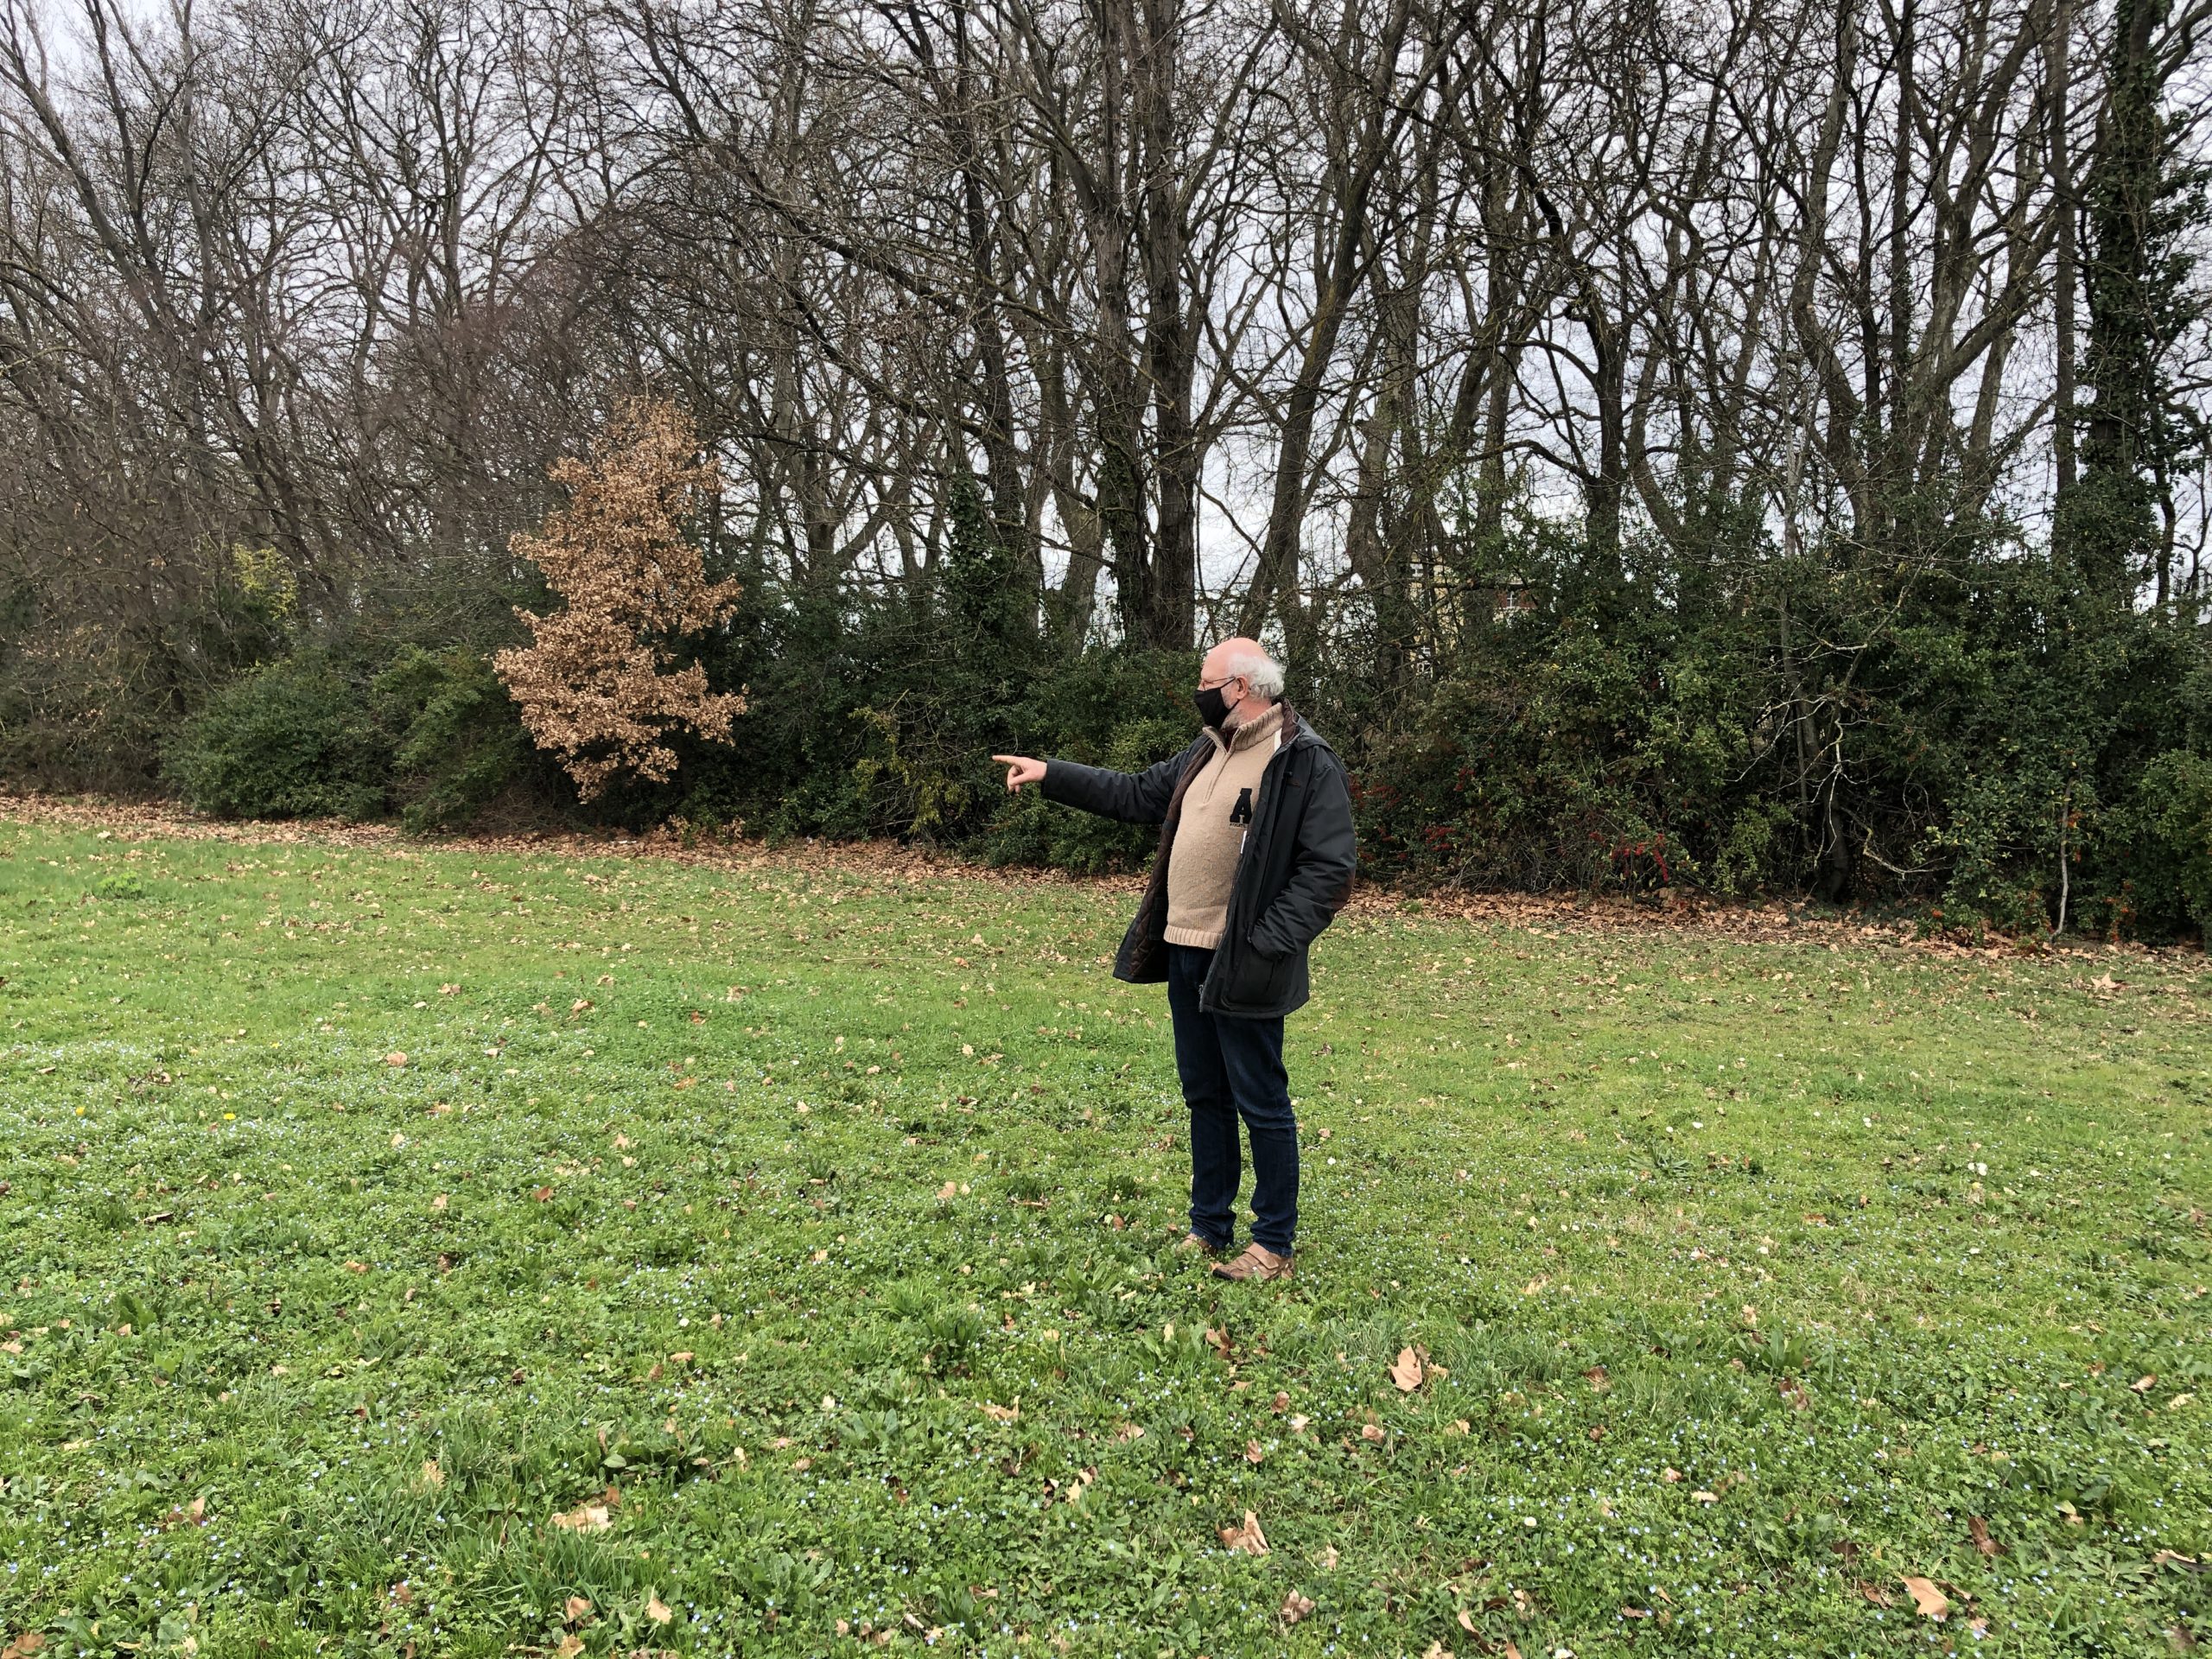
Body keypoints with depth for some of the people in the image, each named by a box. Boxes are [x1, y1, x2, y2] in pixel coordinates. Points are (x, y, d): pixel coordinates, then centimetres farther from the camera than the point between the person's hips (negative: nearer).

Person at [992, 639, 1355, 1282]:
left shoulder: (1307, 763, -14)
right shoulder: (1208, 751, 14)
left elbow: (1328, 867, -18)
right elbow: (1137, 793, 24)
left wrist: (1266, 945, -22)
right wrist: (1051, 774, 20)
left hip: (1241, 967, -9)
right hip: (1186, 955, 9)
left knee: (1261, 1104, 2)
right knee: (1204, 1096, 17)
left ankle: (1274, 1245, 16)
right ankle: (1208, 1229, 30)